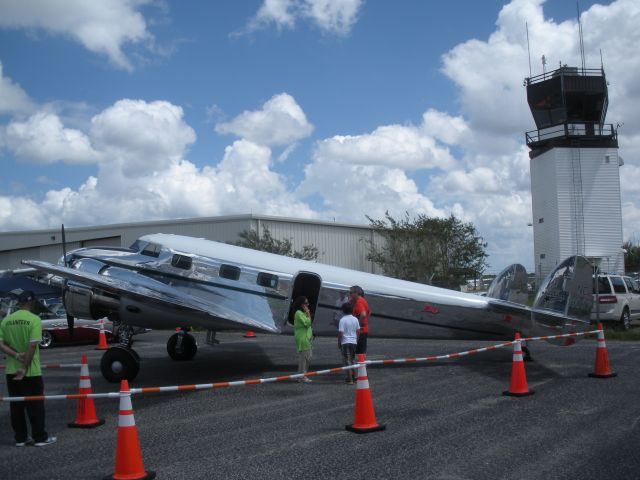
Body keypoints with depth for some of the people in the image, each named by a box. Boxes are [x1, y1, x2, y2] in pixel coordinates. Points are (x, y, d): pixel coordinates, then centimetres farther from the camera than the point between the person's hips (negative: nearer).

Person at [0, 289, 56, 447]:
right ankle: (40, 437, 10)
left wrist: (16, 355, -11)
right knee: (35, 405, 4)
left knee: (16, 405, 11)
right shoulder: (34, 319, -12)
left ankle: (20, 438, 18)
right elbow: (32, 346, -19)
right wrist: (25, 367, -16)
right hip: (31, 371, -5)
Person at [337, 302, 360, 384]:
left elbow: (340, 333, -14)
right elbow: (358, 331, 9)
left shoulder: (342, 320, -13)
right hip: (354, 341, 5)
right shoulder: (355, 319, 3)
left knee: (347, 362, -1)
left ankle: (350, 379, -1)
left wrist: (339, 343, -3)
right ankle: (353, 375, 30)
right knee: (352, 359, 21)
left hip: (345, 342, -5)